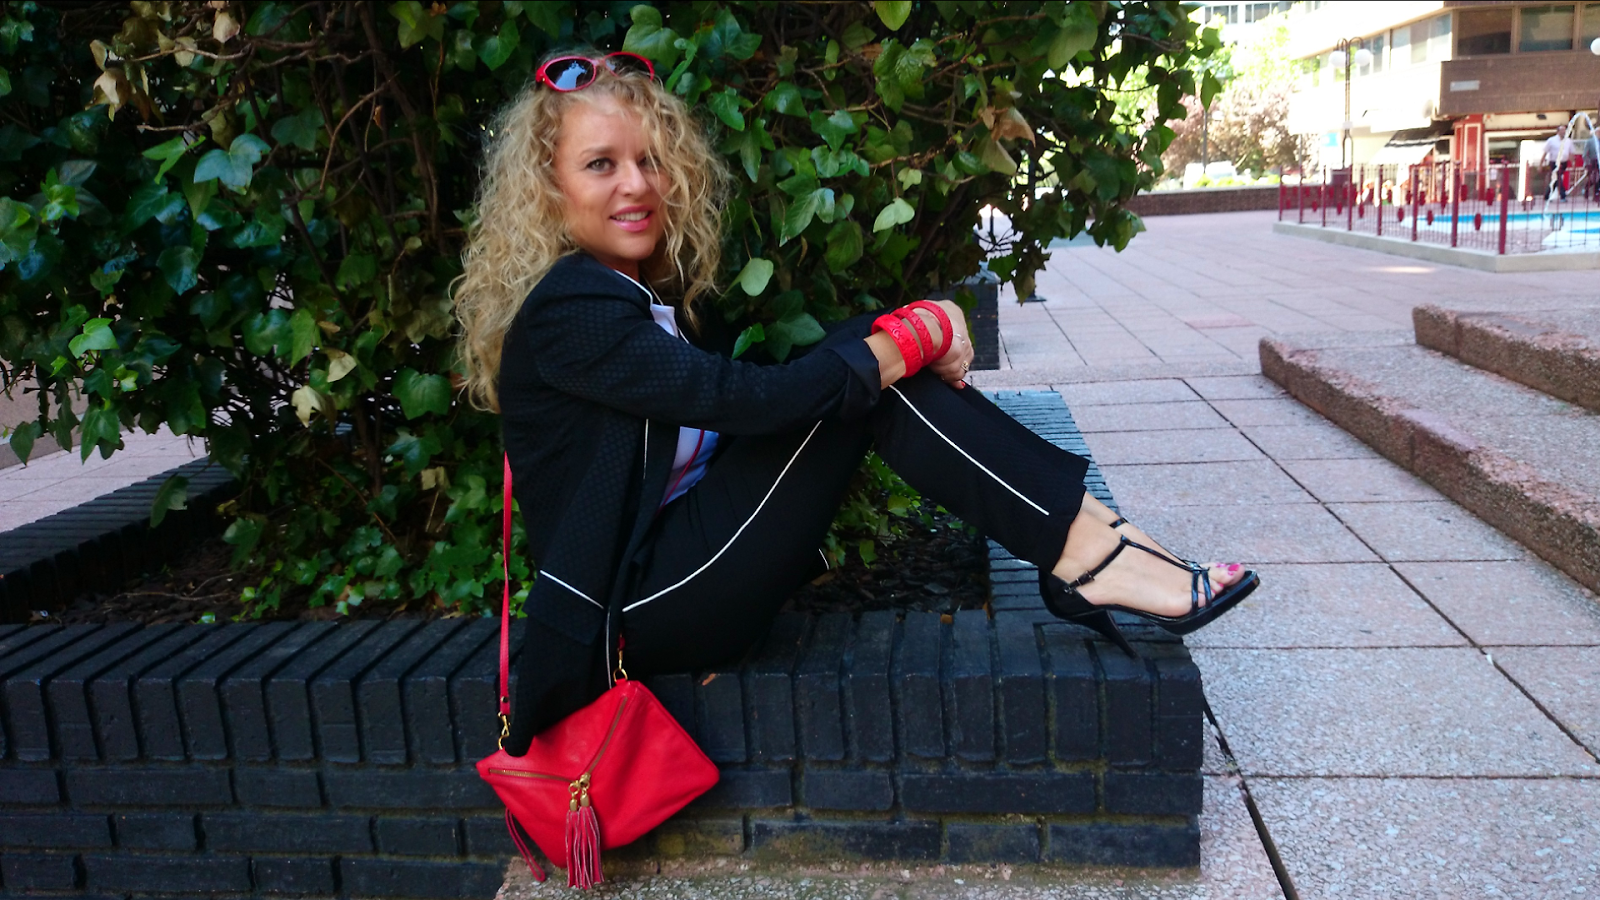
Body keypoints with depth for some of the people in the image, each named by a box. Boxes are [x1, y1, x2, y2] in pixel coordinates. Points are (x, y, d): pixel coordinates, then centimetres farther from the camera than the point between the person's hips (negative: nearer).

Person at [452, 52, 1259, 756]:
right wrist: (912, 335, -20)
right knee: (854, 372, -19)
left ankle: (1085, 541, -14)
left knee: (866, 363, -8)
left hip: (678, 557, 8)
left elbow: (761, 373, 7)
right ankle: (1085, 553, -17)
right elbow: (744, 399, -27)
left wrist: (916, 330, -8)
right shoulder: (566, 308, -16)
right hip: (639, 610, -8)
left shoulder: (659, 292, 14)